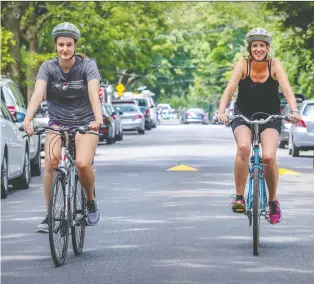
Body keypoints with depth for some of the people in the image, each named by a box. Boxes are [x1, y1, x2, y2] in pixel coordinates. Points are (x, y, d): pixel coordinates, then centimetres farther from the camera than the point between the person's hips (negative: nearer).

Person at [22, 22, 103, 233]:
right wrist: (28, 119, -41)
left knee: (83, 164, -25)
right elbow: (38, 94, -23)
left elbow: (94, 93, -27)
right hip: (58, 123, 2)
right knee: (51, 163, -22)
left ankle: (91, 201, 5)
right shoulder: (48, 67, -8)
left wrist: (98, 119, -46)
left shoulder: (87, 66, -12)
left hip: (85, 123, -2)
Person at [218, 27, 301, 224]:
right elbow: (230, 88, -23)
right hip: (243, 116, 0)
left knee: (269, 157, -21)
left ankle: (273, 201, 3)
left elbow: (287, 89, -22)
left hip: (270, 117, 0)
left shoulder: (275, 65, -10)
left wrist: (294, 111, -40)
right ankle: (239, 197, -21)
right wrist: (221, 111, -40)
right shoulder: (243, 64, -12)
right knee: (243, 147, -31)